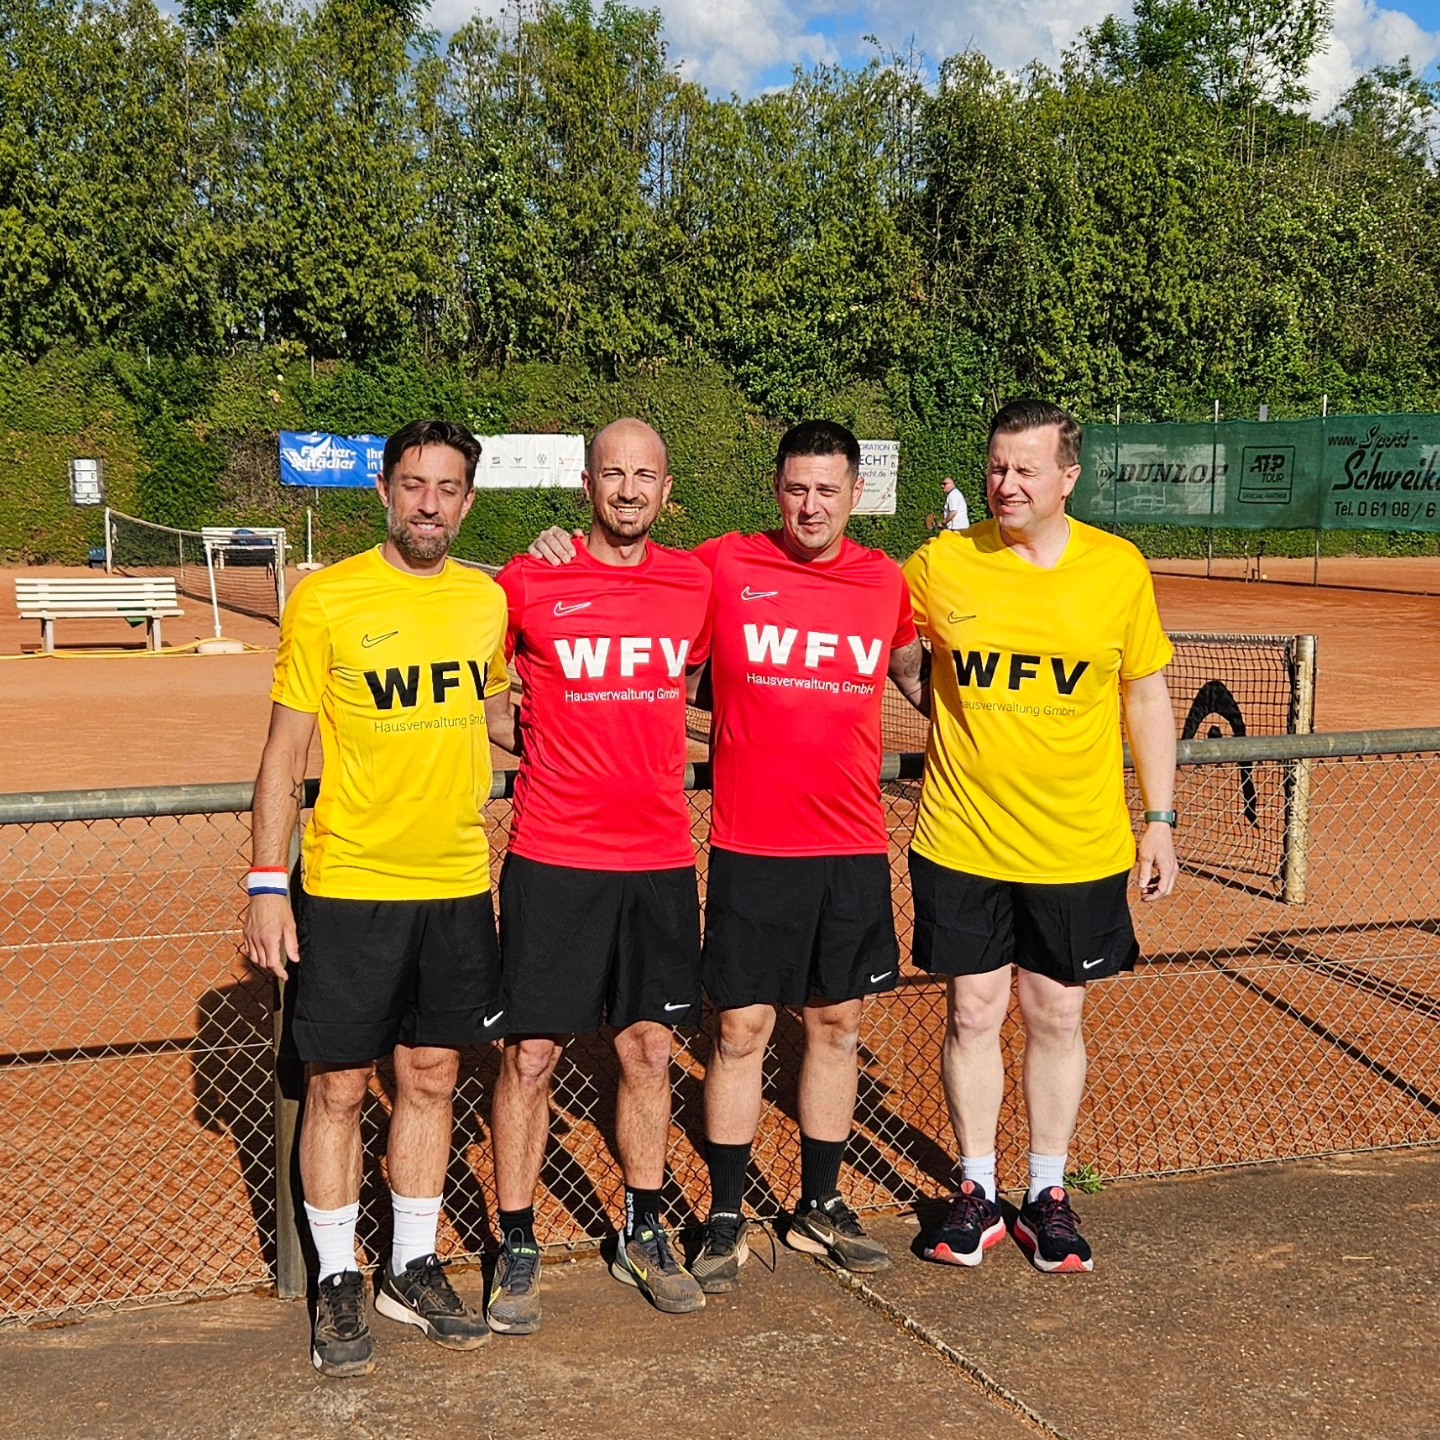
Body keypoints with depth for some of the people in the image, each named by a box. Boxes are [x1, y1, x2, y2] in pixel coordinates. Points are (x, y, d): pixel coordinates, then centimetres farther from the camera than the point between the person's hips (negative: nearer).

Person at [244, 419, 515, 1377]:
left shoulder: (488, 600, 5)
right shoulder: (325, 600, -8)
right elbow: (285, 753, -5)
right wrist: (268, 884, -10)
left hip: (458, 884, 4)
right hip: (348, 886, -4)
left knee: (432, 1079, 13)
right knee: (339, 1087, 4)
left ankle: (414, 1268, 28)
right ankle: (338, 1281, 21)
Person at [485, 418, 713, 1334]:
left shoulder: (697, 582, 5)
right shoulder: (528, 584, -5)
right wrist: (546, 746, 1)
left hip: (661, 858, 3)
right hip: (553, 857, -3)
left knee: (650, 1050, 12)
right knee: (531, 1054, 1)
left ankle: (644, 1236, 28)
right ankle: (518, 1250, 16)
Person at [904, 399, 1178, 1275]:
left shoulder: (1119, 569, -3)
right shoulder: (941, 564, -5)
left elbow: (1147, 696, 6)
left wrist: (1159, 820, 5)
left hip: (1078, 847, 0)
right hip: (962, 841, 0)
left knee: (1057, 1017, 11)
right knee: (973, 1013, 7)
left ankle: (1049, 1195, 27)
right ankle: (977, 1194, 24)